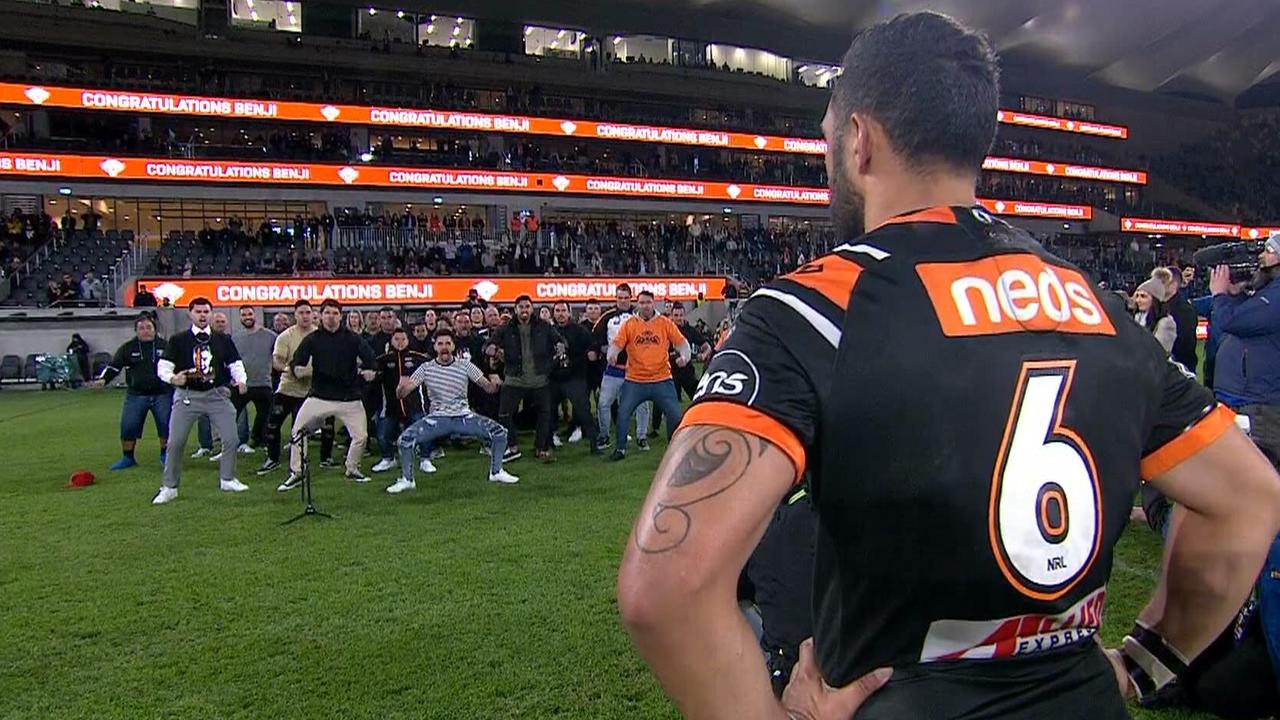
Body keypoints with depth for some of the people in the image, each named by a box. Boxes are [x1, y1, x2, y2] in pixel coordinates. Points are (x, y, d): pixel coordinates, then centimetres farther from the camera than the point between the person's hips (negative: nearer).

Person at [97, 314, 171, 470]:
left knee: (166, 425, 0)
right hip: (136, 395, 1)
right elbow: (114, 366, 3)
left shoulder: (164, 346, 5)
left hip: (162, 394, 0)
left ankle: (165, 456, 17)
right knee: (128, 427, 0)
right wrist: (103, 380, -13)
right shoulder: (127, 348, 4)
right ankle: (127, 458, 16)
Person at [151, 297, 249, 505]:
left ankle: (227, 479, 19)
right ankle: (169, 487, 9)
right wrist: (172, 378, -23)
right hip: (187, 395, -2)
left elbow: (235, 364, 9)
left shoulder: (223, 340, 9)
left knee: (230, 437, 0)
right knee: (175, 441, -3)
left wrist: (241, 380, -10)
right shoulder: (178, 340, 3)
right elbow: (162, 366, -2)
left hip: (217, 395, 2)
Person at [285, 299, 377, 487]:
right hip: (319, 397, 0)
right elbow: (295, 364, -2)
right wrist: (298, 369, -26)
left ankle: (352, 470, 22)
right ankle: (296, 473, 11)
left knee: (361, 436, -2)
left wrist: (370, 371, -26)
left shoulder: (353, 339, -1)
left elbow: (371, 360, -4)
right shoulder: (312, 339, 1)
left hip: (349, 398, 0)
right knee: (297, 432, -4)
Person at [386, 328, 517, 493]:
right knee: (405, 439, -20)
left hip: (463, 417, 1)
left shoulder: (465, 366, -2)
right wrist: (402, 386, -31)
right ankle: (407, 480, 4)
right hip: (437, 418, 0)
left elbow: (488, 388, -1)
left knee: (499, 432, -15)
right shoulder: (426, 368, -4)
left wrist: (495, 383, -25)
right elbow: (401, 394, -6)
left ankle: (496, 472, 9)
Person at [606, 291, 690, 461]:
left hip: (662, 380, 0)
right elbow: (616, 343, -6)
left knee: (675, 414, -1)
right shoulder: (629, 325, 1)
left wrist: (684, 356, -20)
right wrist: (612, 354, -27)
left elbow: (681, 342, 0)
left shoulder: (665, 323, 1)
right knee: (622, 413, -5)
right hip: (634, 381, 0)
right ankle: (621, 448, 13)